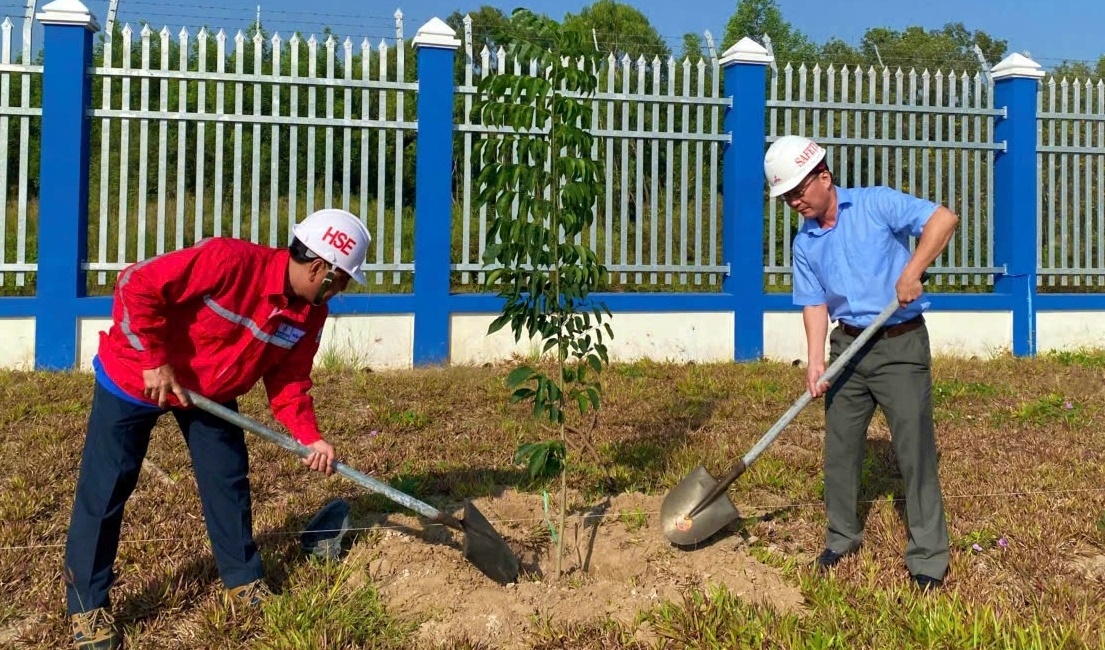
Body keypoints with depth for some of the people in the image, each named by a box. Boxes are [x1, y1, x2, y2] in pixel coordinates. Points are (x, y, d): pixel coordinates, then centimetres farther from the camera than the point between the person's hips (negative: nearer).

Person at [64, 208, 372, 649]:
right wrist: (155, 361, -29)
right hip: (134, 375, -6)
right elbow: (137, 285, -32)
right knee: (105, 489, -1)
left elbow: (289, 381, -3)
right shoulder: (228, 260, -34)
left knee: (228, 480, 8)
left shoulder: (310, 314, -11)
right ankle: (87, 606, 12)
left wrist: (309, 437, -18)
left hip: (211, 392, 7)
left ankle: (244, 583, 24)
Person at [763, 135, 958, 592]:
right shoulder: (805, 244, 7)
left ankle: (928, 558, 4)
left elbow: (943, 219, -15)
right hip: (848, 347, 5)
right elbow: (814, 304, 3)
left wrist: (912, 271, -24)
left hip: (901, 345, -5)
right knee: (840, 447, 10)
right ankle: (842, 537, 27)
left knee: (914, 449, -4)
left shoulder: (877, 203, -7)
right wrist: (815, 361, -10)